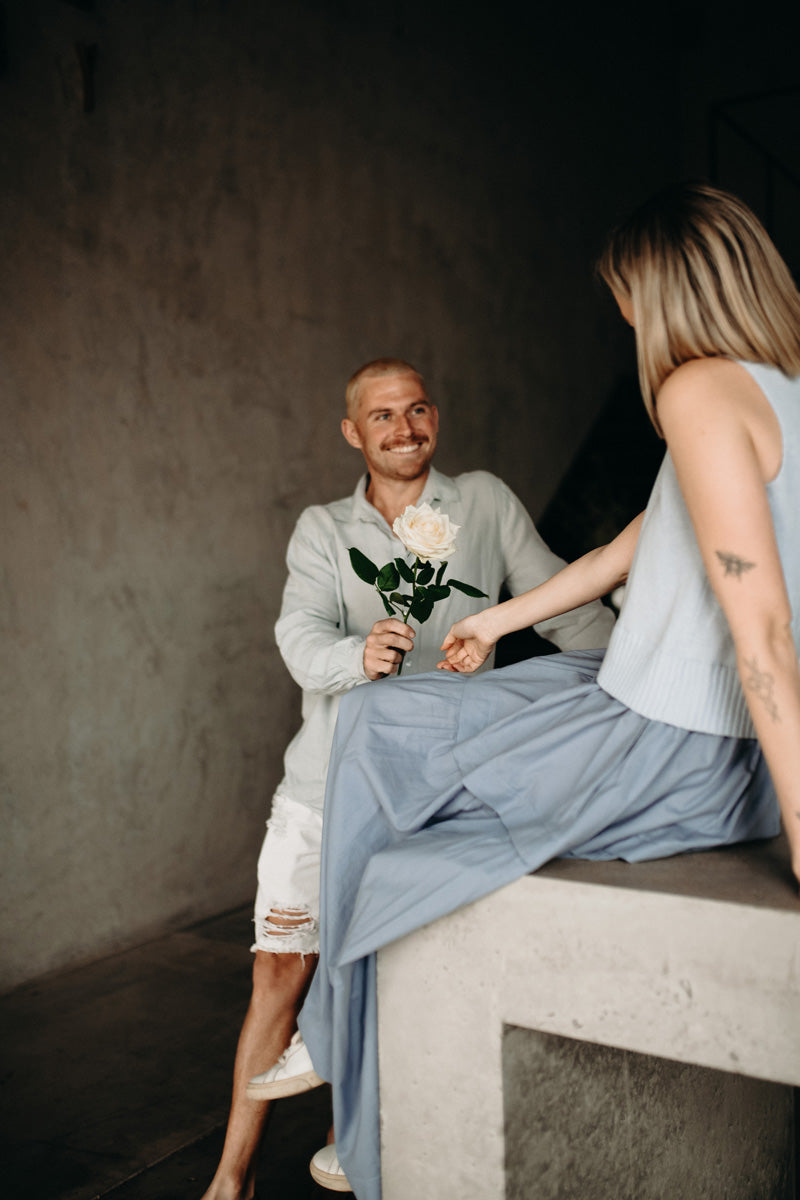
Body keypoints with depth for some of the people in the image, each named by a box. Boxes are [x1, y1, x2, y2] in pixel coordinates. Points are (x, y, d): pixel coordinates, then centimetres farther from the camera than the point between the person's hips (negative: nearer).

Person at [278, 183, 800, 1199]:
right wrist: (500, 620, 27)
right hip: (714, 748, 10)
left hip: (672, 758, -10)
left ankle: (343, 1028, 24)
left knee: (379, 727, 5)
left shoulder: (703, 390, -18)